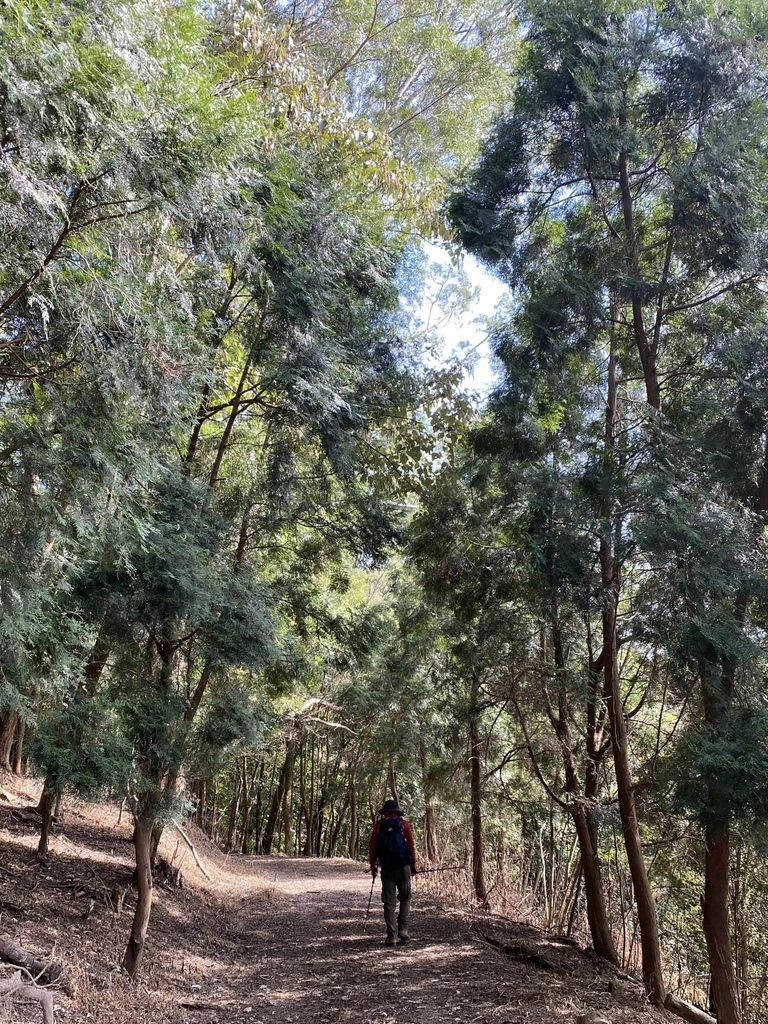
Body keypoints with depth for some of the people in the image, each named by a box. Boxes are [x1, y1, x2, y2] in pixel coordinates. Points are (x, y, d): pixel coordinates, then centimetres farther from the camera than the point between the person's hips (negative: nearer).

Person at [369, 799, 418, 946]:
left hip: (386, 868, 1)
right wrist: (413, 865, 8)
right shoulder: (403, 824, 2)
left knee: (389, 902, 5)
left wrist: (373, 866, 13)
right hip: (403, 867, -1)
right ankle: (402, 929, 3)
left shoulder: (379, 825, 5)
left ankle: (390, 936, 2)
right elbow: (411, 846, -1)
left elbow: (372, 847, 4)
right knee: (405, 898, 14)